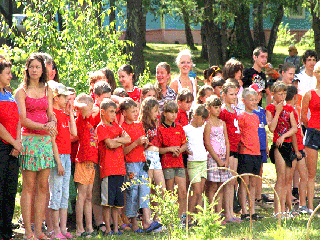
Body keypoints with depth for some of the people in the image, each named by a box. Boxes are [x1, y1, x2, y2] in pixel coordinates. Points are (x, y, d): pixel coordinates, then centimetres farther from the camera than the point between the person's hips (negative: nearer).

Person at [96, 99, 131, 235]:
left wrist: (116, 140, -6)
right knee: (107, 201, -5)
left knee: (117, 201, 8)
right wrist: (121, 140, -1)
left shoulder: (116, 126, 18)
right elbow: (110, 144, -15)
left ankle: (115, 228, 12)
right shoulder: (101, 127, -3)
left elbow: (128, 139, 6)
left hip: (119, 167, 7)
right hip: (108, 167, -7)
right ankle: (108, 229, -1)